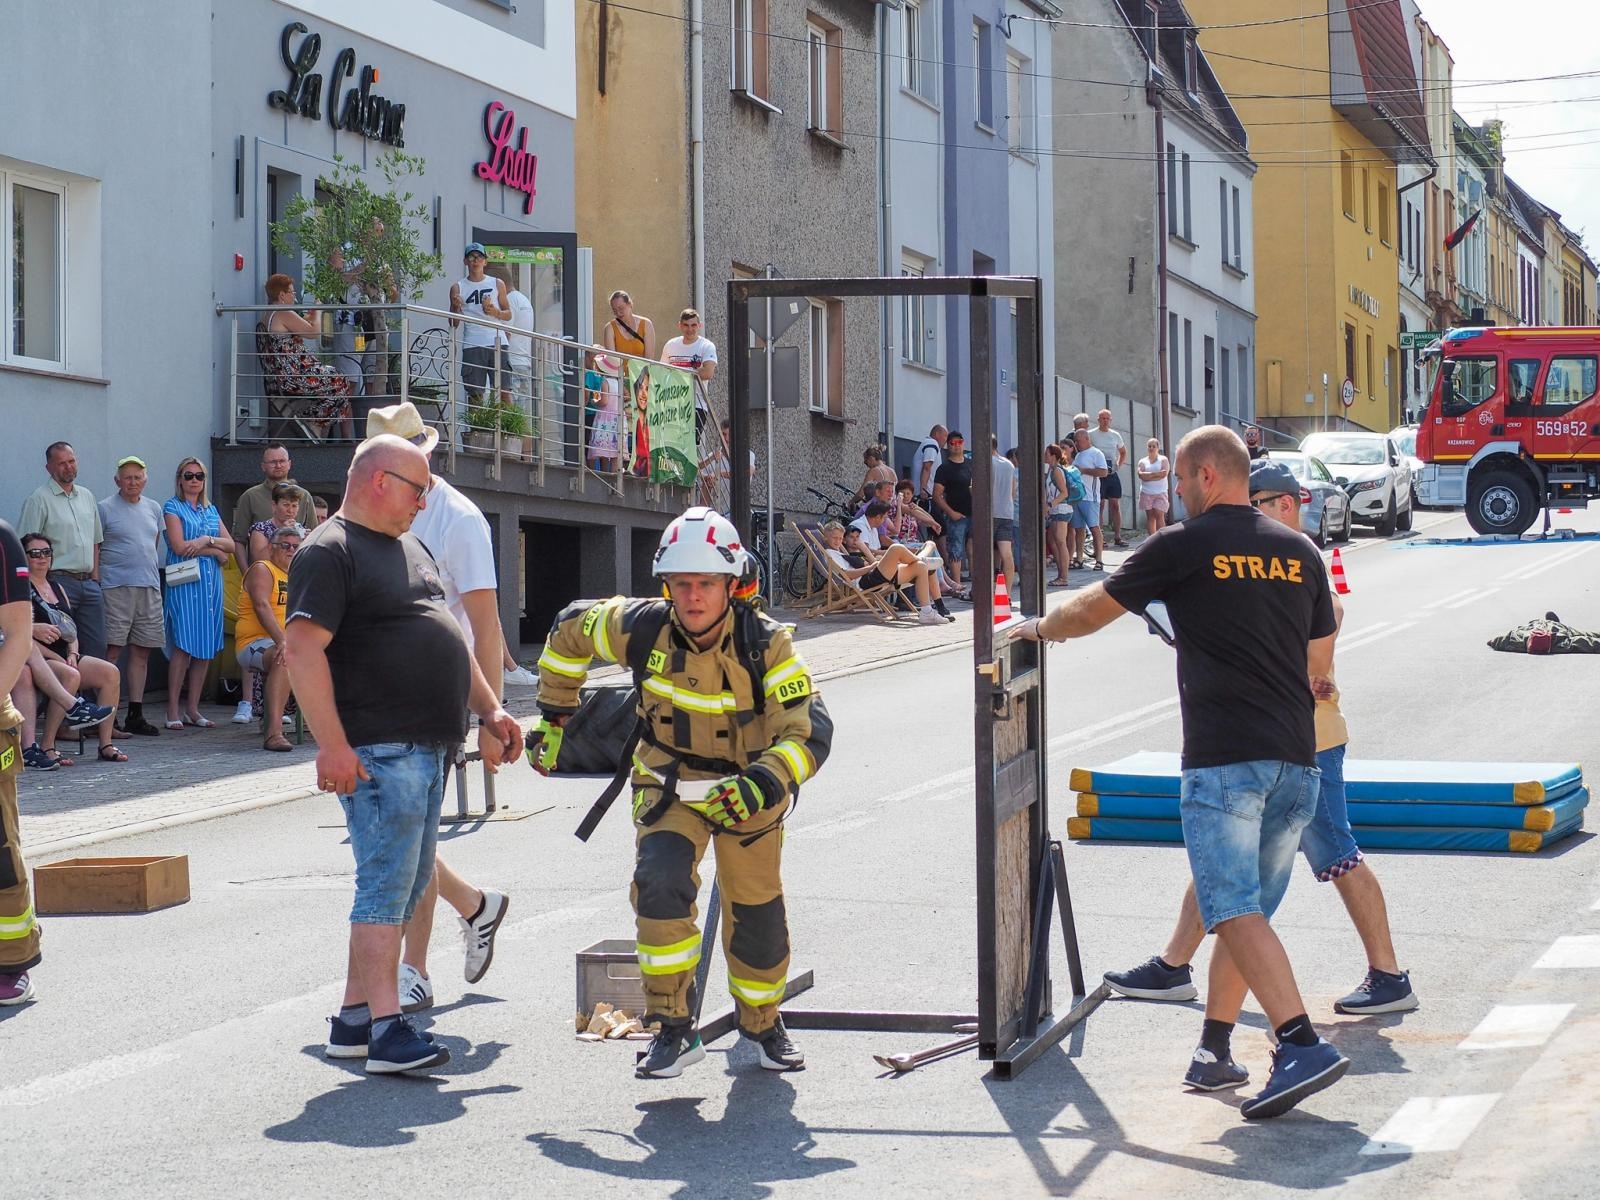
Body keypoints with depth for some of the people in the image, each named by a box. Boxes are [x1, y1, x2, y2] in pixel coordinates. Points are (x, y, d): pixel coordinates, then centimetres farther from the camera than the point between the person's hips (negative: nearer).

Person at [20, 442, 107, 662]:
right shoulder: (39, 500, -5)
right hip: (60, 583, -7)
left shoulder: (87, 496, 16)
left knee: (97, 649, 5)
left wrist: (95, 578, 13)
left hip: (89, 584, 7)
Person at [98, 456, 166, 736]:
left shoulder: (153, 508, 16)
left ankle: (135, 715, 13)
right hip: (115, 587, -6)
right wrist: (96, 582, -10)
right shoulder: (105, 508, -1)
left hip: (149, 587, 6)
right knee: (112, 651, -8)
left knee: (141, 652, 7)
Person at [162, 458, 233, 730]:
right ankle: (173, 710, -9)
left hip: (210, 582, 6)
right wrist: (215, 551, -4)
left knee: (206, 647, 3)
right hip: (184, 583, -6)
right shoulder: (173, 508, 2)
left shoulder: (211, 510, 19)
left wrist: (207, 540, -8)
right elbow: (180, 547, -10)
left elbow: (231, 545, 11)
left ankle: (193, 709, 8)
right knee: (183, 645, -12)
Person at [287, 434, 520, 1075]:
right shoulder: (329, 552, -9)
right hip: (378, 751, -10)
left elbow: (449, 637, 27)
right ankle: (386, 1028, -9)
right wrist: (332, 744, -24)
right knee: (386, 884, -10)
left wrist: (490, 710, 20)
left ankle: (354, 1016, 18)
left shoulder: (410, 548, 20)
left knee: (405, 887, 11)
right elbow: (303, 649, -18)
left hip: (427, 747, 10)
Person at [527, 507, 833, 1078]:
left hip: (745, 789, 0)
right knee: (660, 882, -24)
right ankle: (674, 1028, -14)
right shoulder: (644, 628, -19)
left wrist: (762, 784, -45)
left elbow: (811, 732, -29)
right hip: (669, 785, 0)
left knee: (756, 913, 10)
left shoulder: (766, 644, -24)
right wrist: (553, 715, 7)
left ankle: (763, 1025, 37)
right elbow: (570, 630, 1)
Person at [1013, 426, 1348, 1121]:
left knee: (1236, 911, -11)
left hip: (1222, 759, -6)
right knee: (1246, 909, 15)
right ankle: (1214, 1051, 20)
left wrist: (1039, 628, 27)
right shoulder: (1300, 551, 12)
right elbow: (1320, 664, 17)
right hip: (1296, 760, 6)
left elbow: (1092, 610, 8)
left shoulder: (1184, 547, -3)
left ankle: (1302, 1046, -25)